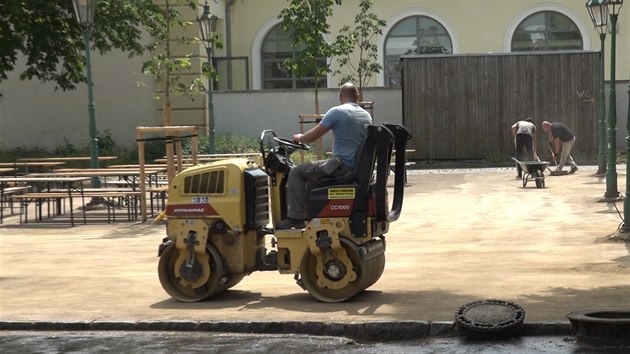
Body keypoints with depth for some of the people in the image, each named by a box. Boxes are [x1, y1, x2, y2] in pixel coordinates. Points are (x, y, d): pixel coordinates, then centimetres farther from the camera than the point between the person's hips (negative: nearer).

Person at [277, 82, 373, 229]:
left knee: (296, 172, 2)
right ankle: (307, 214, 28)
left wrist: (299, 138, 16)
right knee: (311, 173, 28)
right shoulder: (367, 116, 14)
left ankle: (295, 218, -1)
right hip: (359, 166, 8)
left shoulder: (336, 112, -9)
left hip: (342, 165, -8)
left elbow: (312, 137, -7)